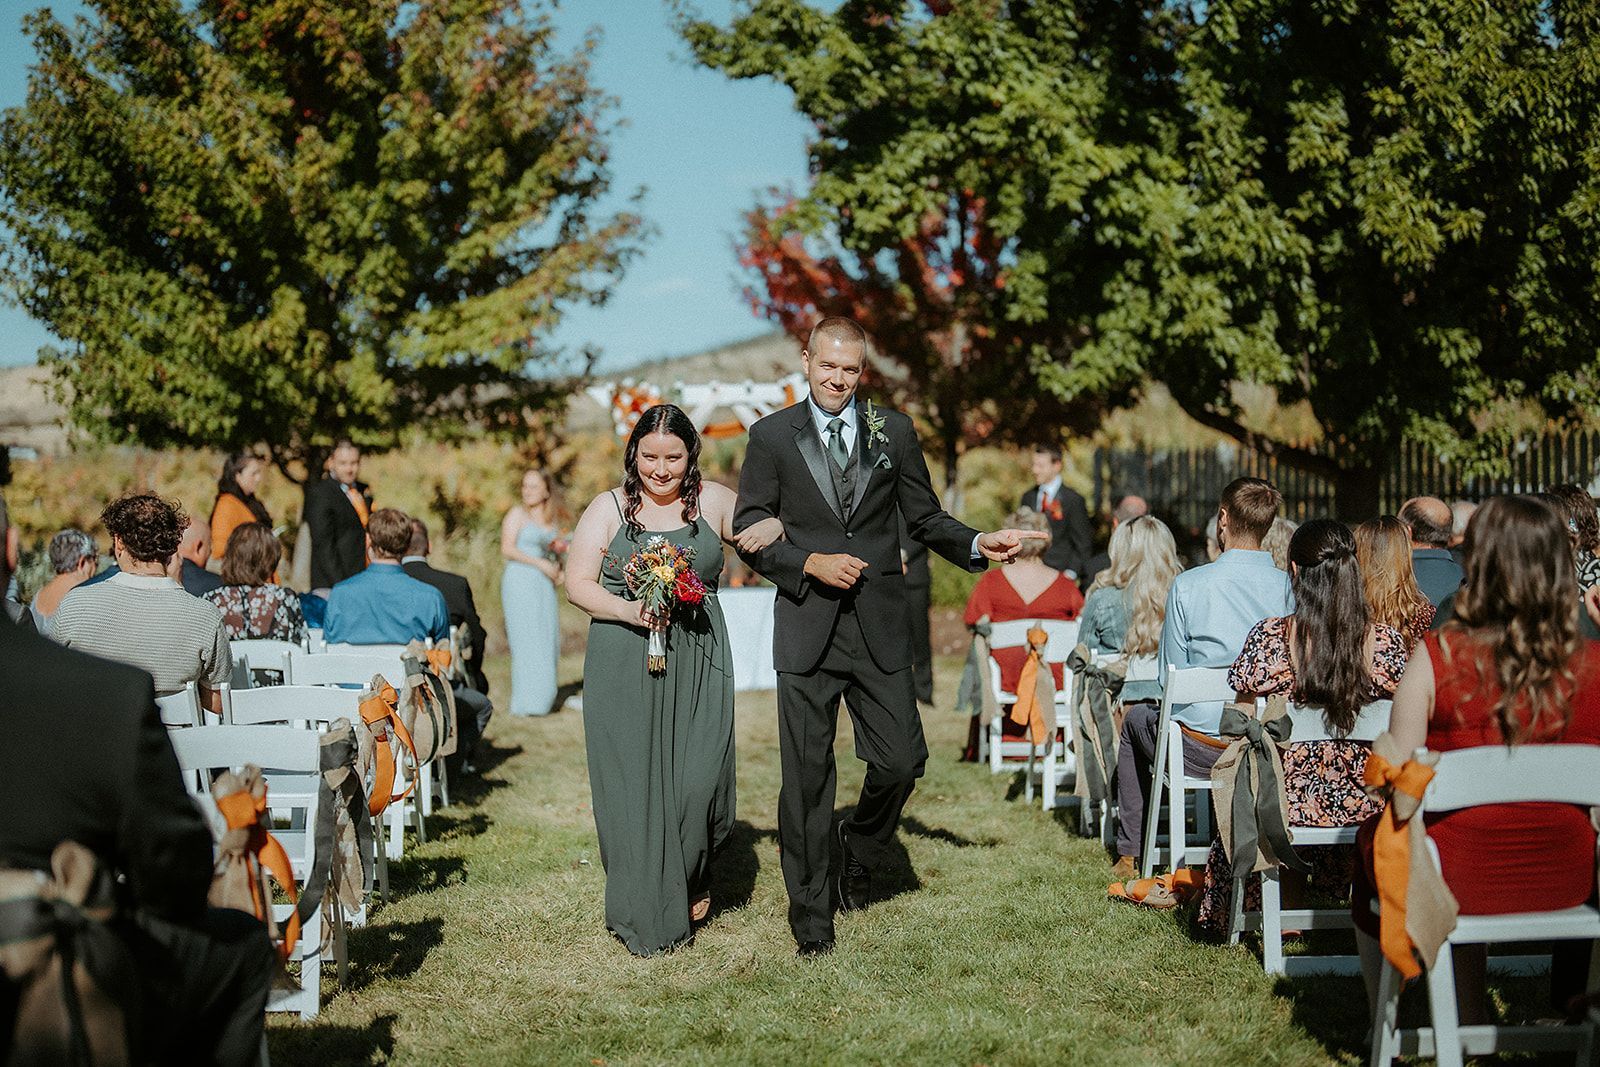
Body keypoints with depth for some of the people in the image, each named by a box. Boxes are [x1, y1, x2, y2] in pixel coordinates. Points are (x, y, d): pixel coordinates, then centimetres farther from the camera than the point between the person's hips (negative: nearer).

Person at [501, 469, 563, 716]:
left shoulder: (549, 518, 16)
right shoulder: (517, 513, -3)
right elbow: (507, 549, -12)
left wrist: (558, 568, 5)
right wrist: (540, 563, -15)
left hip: (544, 584, 7)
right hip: (520, 582, -7)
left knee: (547, 640, 3)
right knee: (527, 640, -9)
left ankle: (543, 698, 10)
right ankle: (527, 702, -7)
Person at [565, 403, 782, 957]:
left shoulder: (713, 501, 9)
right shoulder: (608, 507, 6)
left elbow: (767, 529, 19)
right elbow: (578, 583, 2)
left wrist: (767, 531, -6)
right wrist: (627, 610, -16)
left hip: (697, 663, 1)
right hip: (624, 664, -1)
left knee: (698, 776, -7)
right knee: (633, 781, -1)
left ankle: (691, 881, 23)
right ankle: (646, 916, 11)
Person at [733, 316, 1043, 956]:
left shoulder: (894, 432, 8)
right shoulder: (771, 436, 3)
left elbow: (925, 519, 10)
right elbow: (750, 529, 2)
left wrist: (977, 545, -8)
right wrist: (811, 562, -12)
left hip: (879, 627, 2)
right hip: (806, 627, -1)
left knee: (901, 762, -1)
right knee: (807, 775, 3)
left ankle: (859, 849, 31)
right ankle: (809, 910, 16)